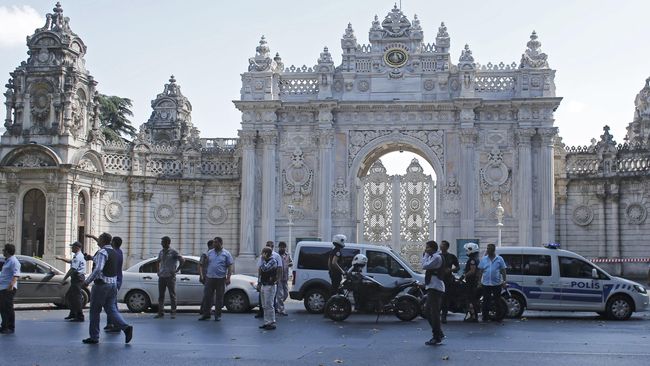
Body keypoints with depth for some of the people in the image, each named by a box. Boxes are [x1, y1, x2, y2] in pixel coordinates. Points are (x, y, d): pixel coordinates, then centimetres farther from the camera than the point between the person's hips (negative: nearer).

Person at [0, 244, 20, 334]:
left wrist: (12, 284, -39)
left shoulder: (13, 261, -13)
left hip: (9, 288, -10)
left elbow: (16, 274, -26)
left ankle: (11, 328, -3)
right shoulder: (7, 261, 19)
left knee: (8, 308, -7)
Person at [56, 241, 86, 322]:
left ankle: (80, 316, -5)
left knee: (77, 298, -8)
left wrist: (65, 278, -18)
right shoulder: (78, 256, 18)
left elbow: (73, 269, -22)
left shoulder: (78, 256, -17)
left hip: (77, 278, -11)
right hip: (76, 278, 11)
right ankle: (73, 313, 27)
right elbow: (71, 261, 37)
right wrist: (61, 258, 33)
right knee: (69, 296, 18)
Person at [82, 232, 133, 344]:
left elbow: (98, 269, -26)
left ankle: (94, 337, 12)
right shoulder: (114, 252, 13)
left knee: (95, 311, 5)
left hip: (101, 285, -8)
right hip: (113, 284, 8)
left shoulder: (102, 252, -14)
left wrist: (87, 281, -19)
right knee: (111, 309, 9)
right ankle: (126, 327, -10)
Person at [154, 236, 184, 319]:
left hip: (170, 277, -6)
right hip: (161, 277, 6)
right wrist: (158, 271, 15)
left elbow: (182, 260, -8)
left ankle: (173, 313, 1)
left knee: (172, 295, -2)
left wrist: (176, 270, -9)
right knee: (161, 296, 6)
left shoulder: (173, 252, -6)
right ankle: (160, 312, 11)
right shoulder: (161, 252, 12)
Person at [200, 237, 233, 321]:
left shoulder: (226, 254, 1)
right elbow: (206, 264, 14)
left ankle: (218, 315, 11)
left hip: (221, 279, -2)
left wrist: (228, 278, -10)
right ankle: (206, 314, 12)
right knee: (207, 297, 3)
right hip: (210, 278, 2)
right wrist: (204, 275, 9)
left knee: (219, 298, 3)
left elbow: (230, 267, -1)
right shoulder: (210, 253, 10)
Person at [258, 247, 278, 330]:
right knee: (265, 306, 12)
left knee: (269, 305, -9)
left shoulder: (273, 261, -13)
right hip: (263, 285, 9)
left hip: (269, 286, -9)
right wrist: (259, 283, 19)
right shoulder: (265, 261, 16)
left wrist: (262, 259, -18)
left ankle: (272, 323, -4)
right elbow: (260, 272, 23)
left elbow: (265, 269, -27)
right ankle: (267, 322, 17)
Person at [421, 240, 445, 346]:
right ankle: (439, 334, 23)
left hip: (435, 288, -11)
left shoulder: (436, 257, -13)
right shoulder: (433, 257, 19)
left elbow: (425, 265, -19)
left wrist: (426, 254, -11)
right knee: (430, 312, 15)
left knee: (434, 312, -8)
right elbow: (425, 266, 16)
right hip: (432, 288, 11)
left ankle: (437, 337, -4)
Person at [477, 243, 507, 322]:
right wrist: (479, 281, 3)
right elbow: (480, 271, 10)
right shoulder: (483, 259, 8)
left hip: (497, 283, -1)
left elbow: (503, 271, 3)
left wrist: (504, 281, -4)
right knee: (486, 301, 1)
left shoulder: (499, 259, 3)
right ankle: (485, 316, 6)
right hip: (486, 283, 1)